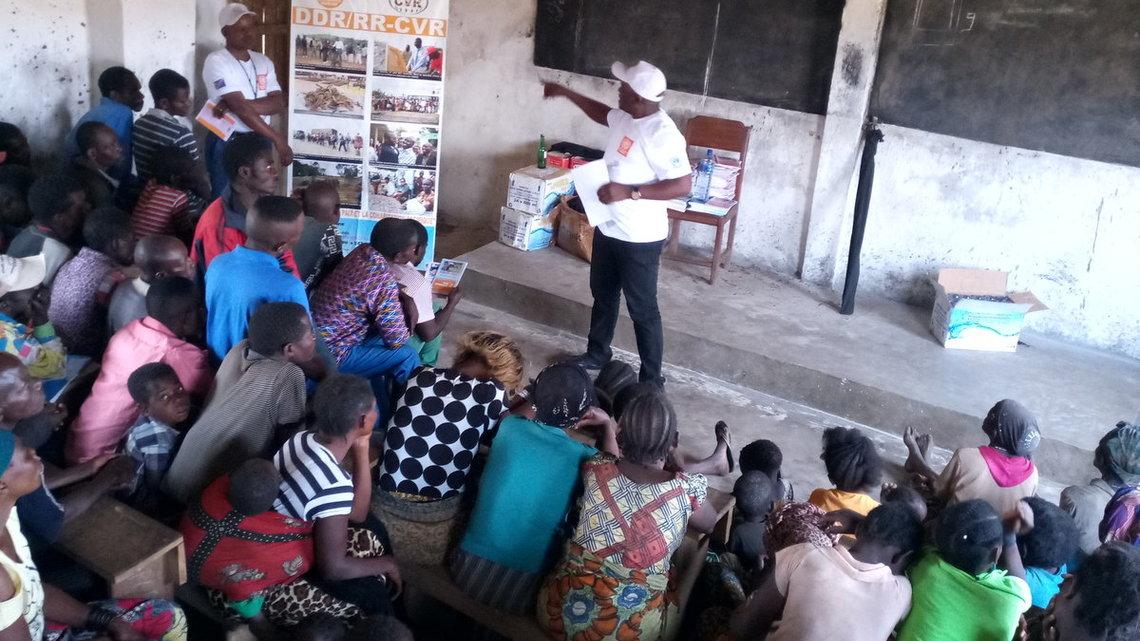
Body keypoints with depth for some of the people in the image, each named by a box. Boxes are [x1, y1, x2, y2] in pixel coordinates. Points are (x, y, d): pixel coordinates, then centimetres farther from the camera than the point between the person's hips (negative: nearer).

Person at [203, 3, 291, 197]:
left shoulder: (264, 62, 9)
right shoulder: (217, 62, -11)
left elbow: (279, 104, -4)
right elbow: (240, 108, -20)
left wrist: (233, 104, -18)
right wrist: (278, 139, -22)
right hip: (226, 144, -6)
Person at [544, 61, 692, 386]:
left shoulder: (662, 134, -26)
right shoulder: (626, 117, 1)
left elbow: (683, 185, -29)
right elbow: (603, 114, 26)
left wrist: (630, 192, -32)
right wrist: (565, 93, 28)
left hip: (639, 238, -9)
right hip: (608, 228, 9)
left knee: (642, 309, 1)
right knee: (602, 295, 24)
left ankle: (651, 380, 14)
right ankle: (597, 354, 43)